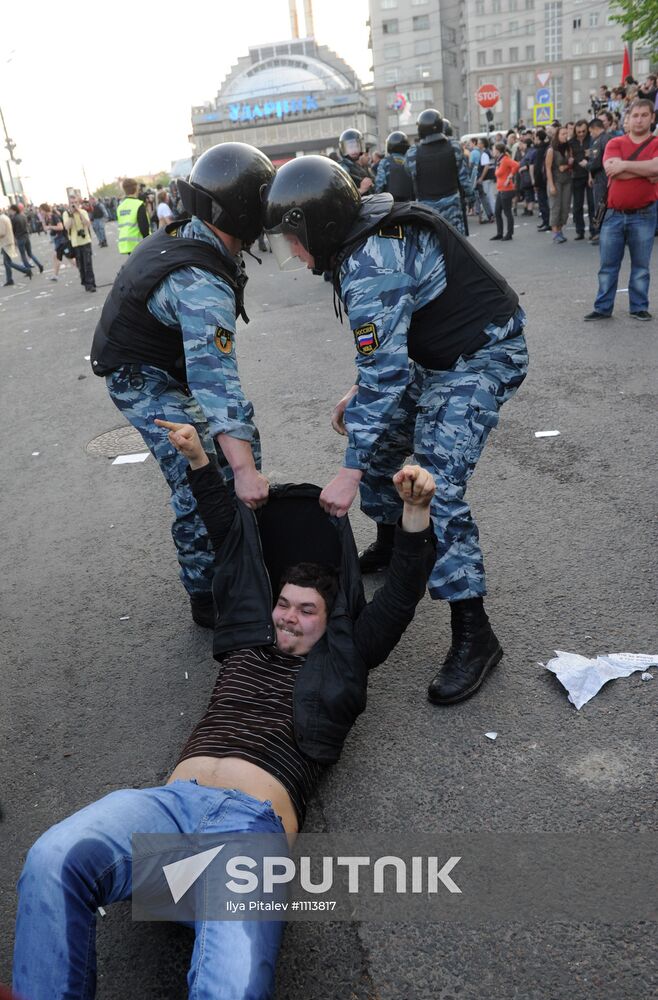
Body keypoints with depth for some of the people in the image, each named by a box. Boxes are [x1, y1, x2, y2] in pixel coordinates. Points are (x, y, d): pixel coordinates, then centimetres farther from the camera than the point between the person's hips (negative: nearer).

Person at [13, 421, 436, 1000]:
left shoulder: (342, 663, 21)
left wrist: (415, 511, -4)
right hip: (176, 797, 3)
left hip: (255, 820, -3)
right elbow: (234, 542, 33)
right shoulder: (248, 640, 28)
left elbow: (401, 596, 12)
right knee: (55, 860, -31)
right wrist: (199, 462, 38)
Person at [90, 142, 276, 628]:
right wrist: (243, 471, -47)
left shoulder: (185, 232, -6)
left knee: (242, 439, 13)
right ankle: (207, 597, 1)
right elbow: (215, 381, -43)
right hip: (145, 382, -10)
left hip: (176, 364, 10)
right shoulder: (202, 284, -35)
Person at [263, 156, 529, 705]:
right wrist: (359, 393, 11)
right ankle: (390, 546, 41)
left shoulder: (369, 267, -28)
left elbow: (386, 372, -30)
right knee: (380, 446, 15)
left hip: (480, 359, -10)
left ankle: (474, 635, -10)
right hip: (436, 355, 10)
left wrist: (351, 471, -27)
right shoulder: (370, 232, 3)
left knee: (436, 488, -19)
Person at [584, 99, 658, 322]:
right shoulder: (615, 143, 5)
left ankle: (639, 307, 14)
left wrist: (624, 164, -13)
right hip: (614, 214, 1)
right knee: (608, 265, 4)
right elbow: (612, 169, -12)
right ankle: (603, 308, 12)